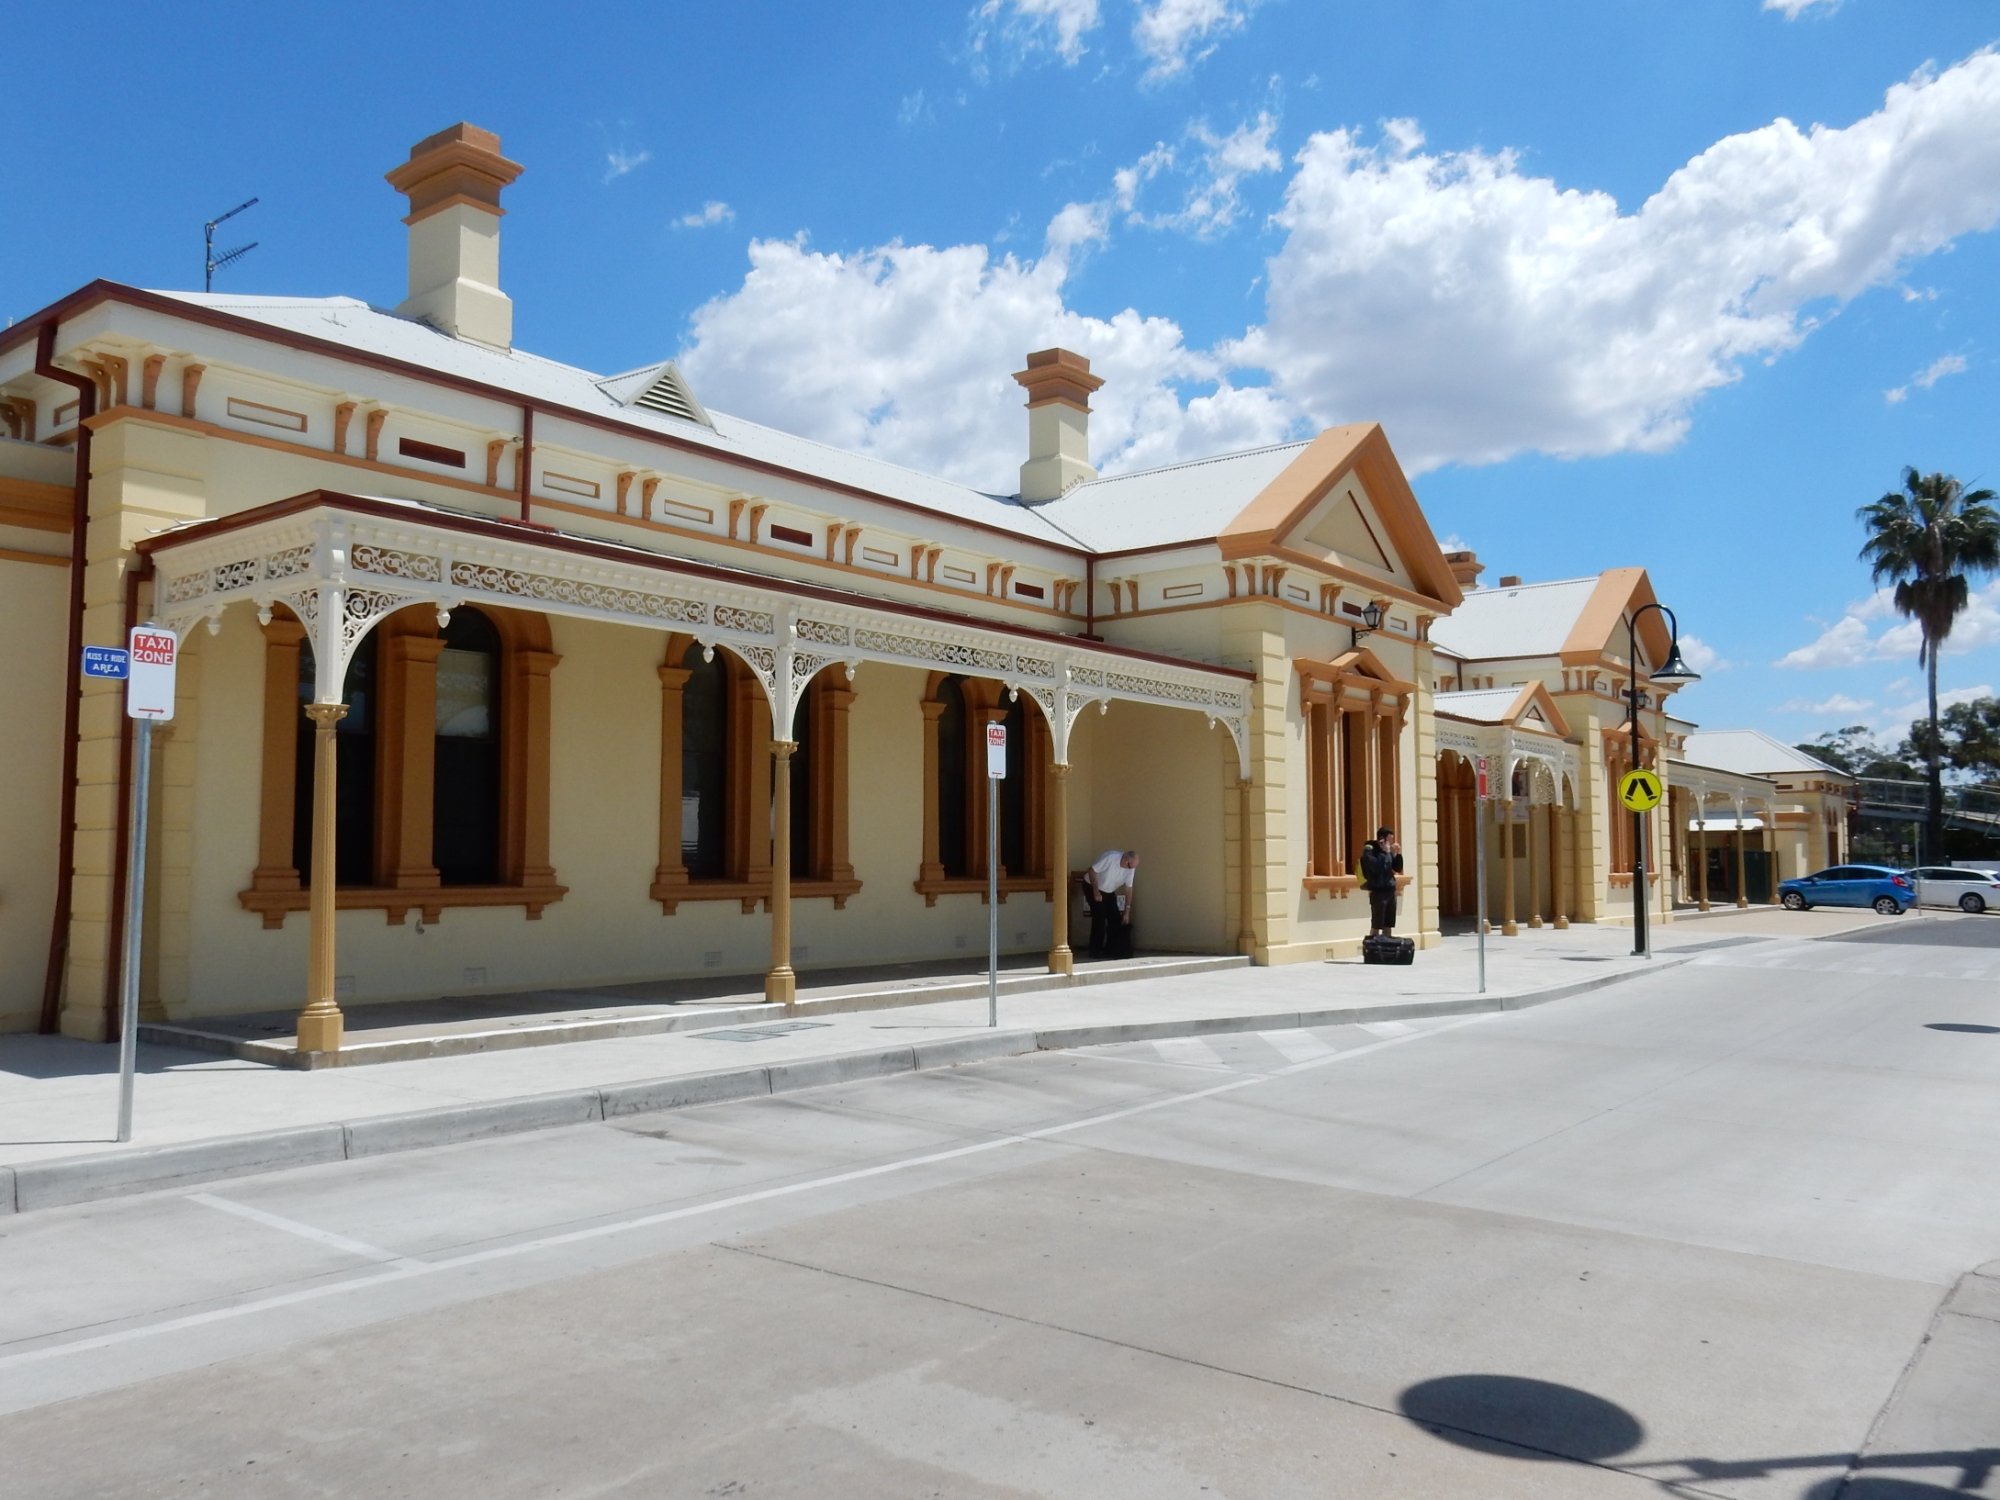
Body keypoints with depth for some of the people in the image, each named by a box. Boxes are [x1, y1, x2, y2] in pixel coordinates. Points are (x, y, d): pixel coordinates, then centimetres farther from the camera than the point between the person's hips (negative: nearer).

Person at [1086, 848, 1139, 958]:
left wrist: (1127, 911, -9)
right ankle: (1095, 951, -7)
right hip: (1092, 887, -6)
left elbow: (1128, 888, -7)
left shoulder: (1131, 868, -12)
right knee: (1099, 919, -14)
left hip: (1109, 891, 6)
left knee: (1116, 919, -1)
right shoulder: (1110, 857, -32)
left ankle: (1112, 949, 10)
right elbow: (1092, 871, -26)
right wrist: (1096, 892, -25)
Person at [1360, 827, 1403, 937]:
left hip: (1390, 890, 8)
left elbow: (1398, 869, 15)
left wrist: (1398, 854, 3)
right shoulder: (1369, 850, -9)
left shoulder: (1388, 851, 12)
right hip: (1378, 891, -8)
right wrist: (1385, 852, -18)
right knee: (1376, 925, -7)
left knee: (1388, 925, 11)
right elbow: (1376, 868, -23)